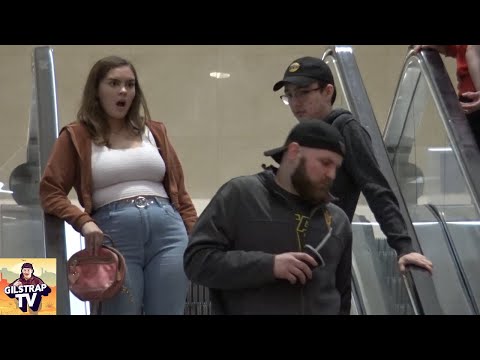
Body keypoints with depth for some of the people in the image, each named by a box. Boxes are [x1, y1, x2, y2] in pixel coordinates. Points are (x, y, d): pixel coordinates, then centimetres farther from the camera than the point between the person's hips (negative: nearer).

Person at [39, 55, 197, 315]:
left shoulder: (155, 131, 20)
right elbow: (50, 192, 1)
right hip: (114, 236, -3)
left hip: (168, 231, 3)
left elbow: (179, 190, 19)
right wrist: (84, 222, -15)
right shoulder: (77, 136, 9)